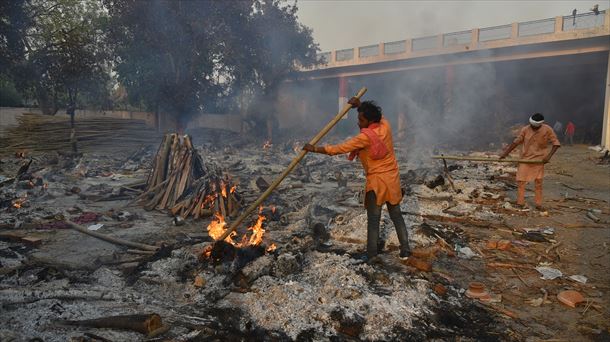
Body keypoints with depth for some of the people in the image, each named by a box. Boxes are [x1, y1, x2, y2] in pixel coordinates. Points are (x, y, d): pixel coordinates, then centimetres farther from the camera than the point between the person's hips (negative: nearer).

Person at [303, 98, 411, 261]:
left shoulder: (366, 137, -20)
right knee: (397, 216, 15)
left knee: (373, 220, 7)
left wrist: (315, 149, -12)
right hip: (392, 179, 6)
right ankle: (405, 250, 21)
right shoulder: (385, 125, -2)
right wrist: (360, 105, 13)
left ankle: (372, 254, 15)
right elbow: (377, 115, 23)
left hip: (376, 181, -6)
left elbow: (339, 148, -19)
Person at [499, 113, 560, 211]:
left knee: (538, 182, 7)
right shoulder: (525, 129, -12)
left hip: (539, 159, 0)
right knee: (520, 181, 0)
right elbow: (516, 142, -5)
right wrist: (505, 153, -8)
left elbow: (556, 143, -10)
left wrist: (549, 156, -20)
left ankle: (538, 204, 16)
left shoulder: (547, 130, -13)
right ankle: (520, 203, 10)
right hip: (525, 158, 1)